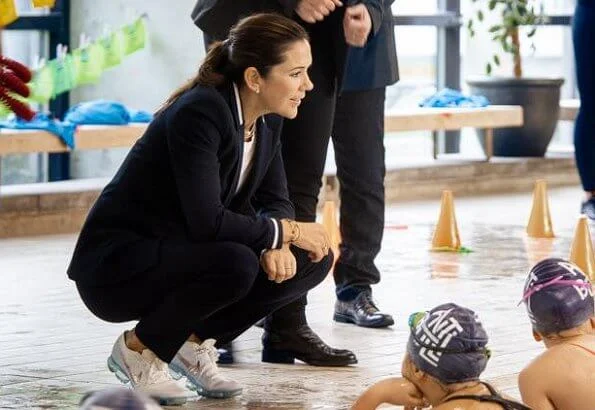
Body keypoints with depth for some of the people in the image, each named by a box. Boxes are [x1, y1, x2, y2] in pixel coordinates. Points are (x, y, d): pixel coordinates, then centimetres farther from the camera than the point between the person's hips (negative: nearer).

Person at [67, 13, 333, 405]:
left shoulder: (267, 119, 0)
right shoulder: (199, 113, -26)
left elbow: (275, 199, 7)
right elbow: (207, 222, -32)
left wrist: (276, 243, -16)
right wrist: (284, 232, -19)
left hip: (179, 252, 8)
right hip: (117, 263, -8)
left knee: (313, 260, -5)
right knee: (236, 264, -35)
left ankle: (194, 341, 6)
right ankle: (139, 348, -9)